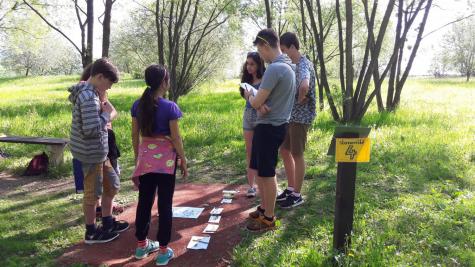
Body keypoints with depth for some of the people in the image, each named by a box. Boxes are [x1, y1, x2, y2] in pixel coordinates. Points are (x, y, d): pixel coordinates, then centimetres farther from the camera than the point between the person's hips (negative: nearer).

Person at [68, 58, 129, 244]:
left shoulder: (88, 92, 9)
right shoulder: (89, 97, -23)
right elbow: (92, 129, -29)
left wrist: (103, 106, 0)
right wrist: (106, 115, -15)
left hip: (97, 151, 10)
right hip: (91, 153, -10)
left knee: (112, 185, 20)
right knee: (93, 193, 5)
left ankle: (107, 223, 34)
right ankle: (91, 233, 22)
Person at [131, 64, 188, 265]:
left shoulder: (137, 105, 1)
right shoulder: (170, 107, -13)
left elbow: (135, 135, 7)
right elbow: (175, 138, -11)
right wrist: (183, 160, 0)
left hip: (145, 158, 5)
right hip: (165, 158, -5)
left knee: (144, 201, 15)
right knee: (165, 204, 4)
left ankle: (142, 244, 28)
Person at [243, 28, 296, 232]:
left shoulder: (275, 68, -21)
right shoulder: (287, 65, 11)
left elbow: (256, 102, -21)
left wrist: (249, 96, 2)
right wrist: (260, 105, -9)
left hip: (269, 127, -10)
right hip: (274, 124, 10)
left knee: (267, 173, 2)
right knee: (258, 169, 20)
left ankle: (269, 218, 15)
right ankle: (264, 208, 33)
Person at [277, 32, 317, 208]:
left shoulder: (303, 65, -20)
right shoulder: (295, 65, 12)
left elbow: (304, 87, -39)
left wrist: (300, 100, -21)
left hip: (301, 117, -10)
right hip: (290, 116, 10)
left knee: (297, 155, 1)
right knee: (284, 151, 15)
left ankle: (297, 195, 15)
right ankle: (290, 189, 28)